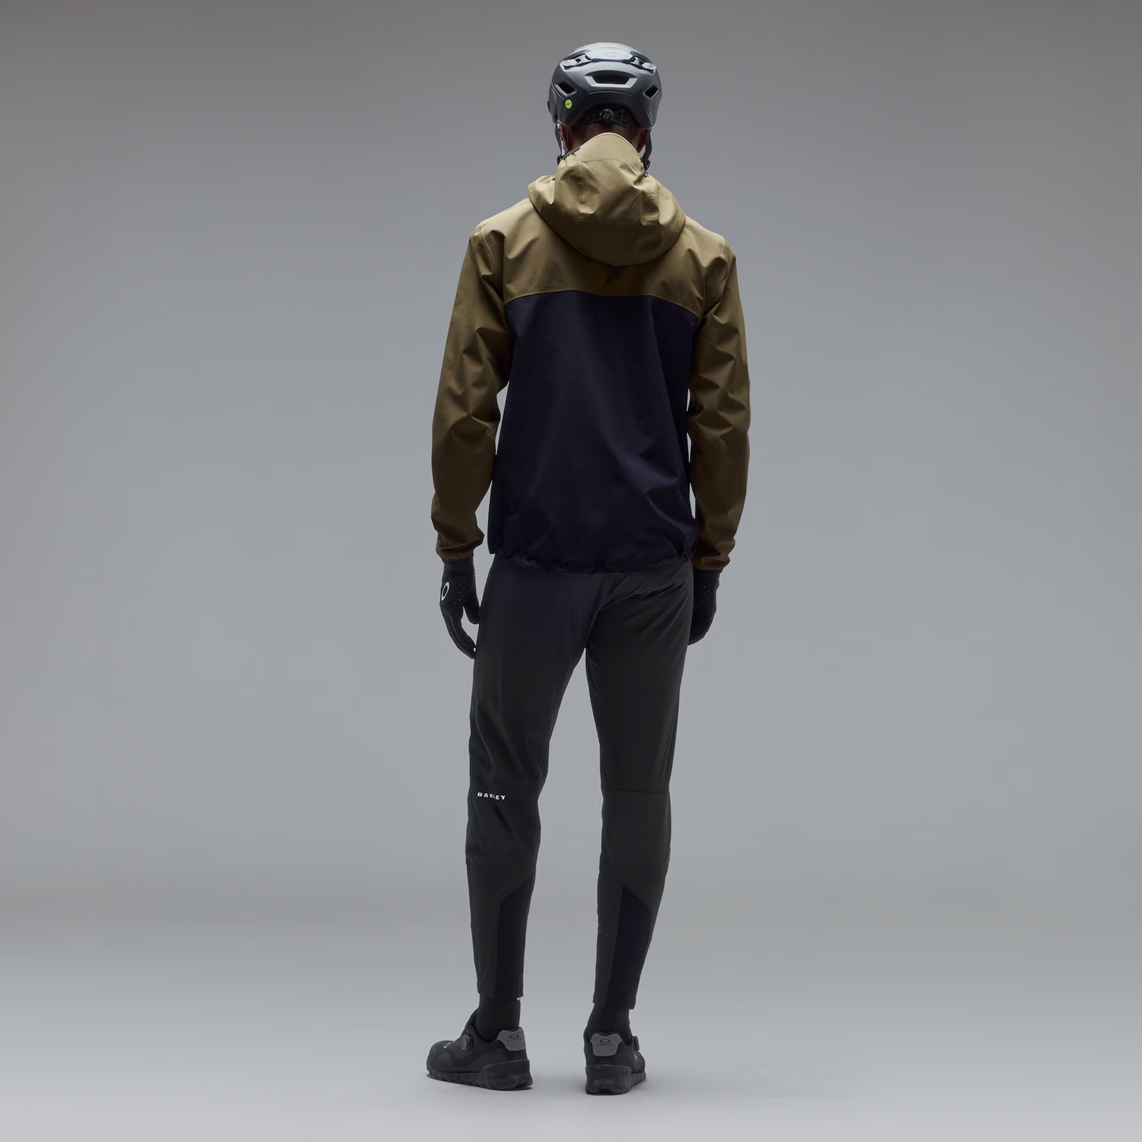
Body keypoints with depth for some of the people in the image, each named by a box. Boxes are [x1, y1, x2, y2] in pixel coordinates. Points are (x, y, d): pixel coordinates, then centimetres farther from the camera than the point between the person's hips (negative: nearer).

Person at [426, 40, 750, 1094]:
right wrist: (710, 561, 12)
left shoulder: (504, 243, 1)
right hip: (655, 569, 2)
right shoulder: (703, 256, 5)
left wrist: (456, 551, 4)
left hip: (534, 562, -1)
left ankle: (498, 1030, 10)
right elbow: (724, 424, 4)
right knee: (638, 796, 7)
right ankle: (613, 1036, 9)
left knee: (505, 790, 7)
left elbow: (464, 412, -3)